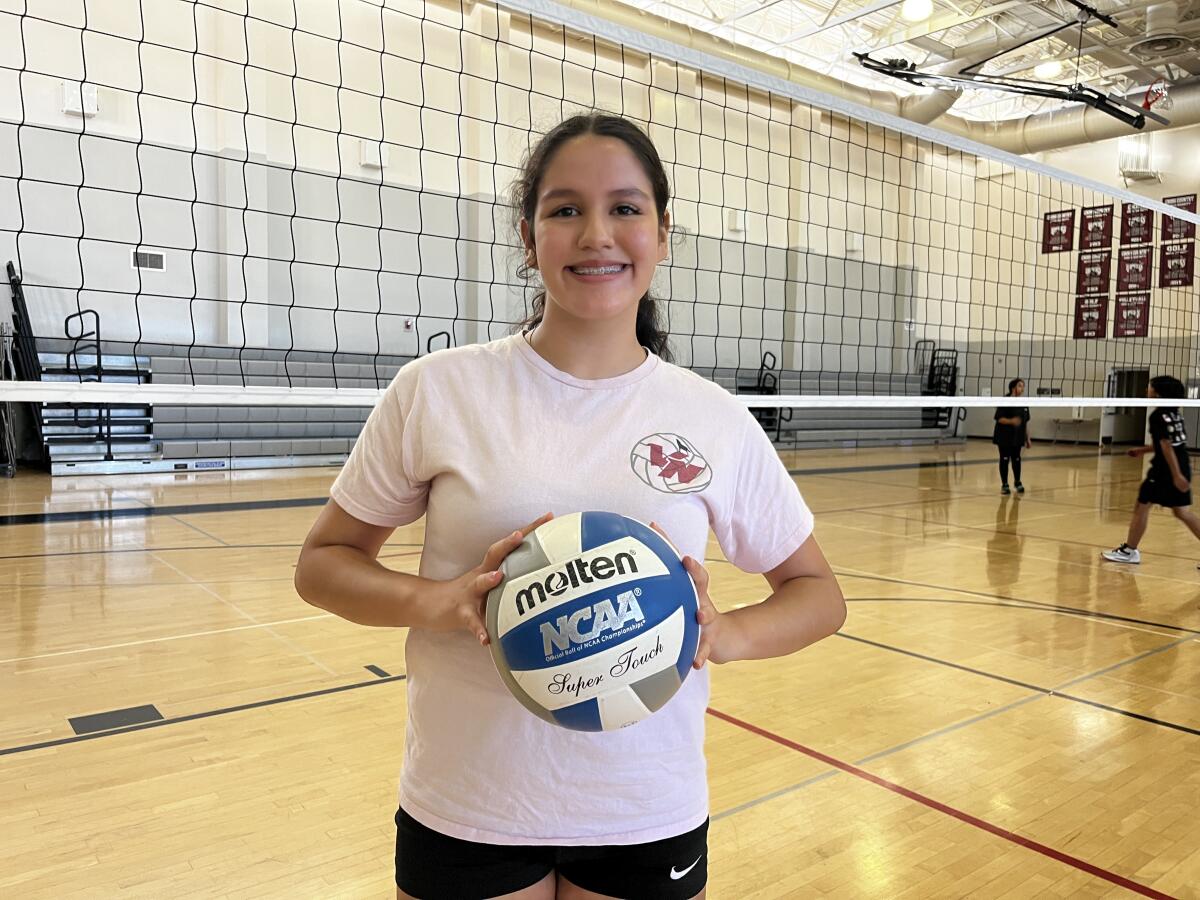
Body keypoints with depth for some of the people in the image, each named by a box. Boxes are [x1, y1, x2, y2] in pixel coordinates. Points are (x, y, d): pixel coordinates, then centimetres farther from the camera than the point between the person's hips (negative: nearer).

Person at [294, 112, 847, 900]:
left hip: (652, 816, 2)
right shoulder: (436, 390, -9)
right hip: (463, 813, -1)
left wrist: (725, 634, -17)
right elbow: (322, 562, -1)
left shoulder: (718, 420, -6)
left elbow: (819, 594, 4)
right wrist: (436, 602, -20)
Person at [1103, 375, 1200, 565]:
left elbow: (1167, 446, -19)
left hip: (1168, 468, -8)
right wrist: (1143, 450, 27)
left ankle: (1129, 551, 9)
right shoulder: (1174, 413, 12)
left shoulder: (1157, 416, -14)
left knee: (1142, 505, 2)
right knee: (1182, 512, 14)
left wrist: (1176, 475, -23)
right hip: (1183, 466, 8)